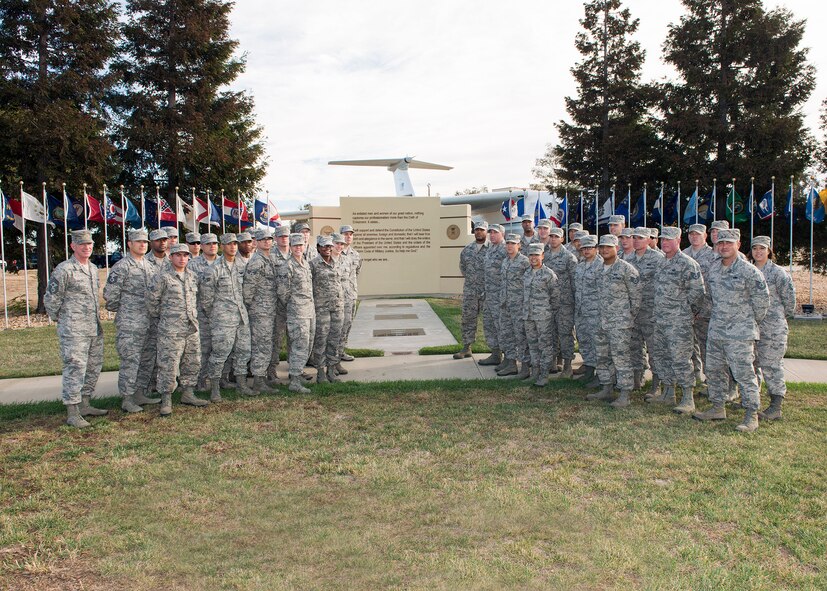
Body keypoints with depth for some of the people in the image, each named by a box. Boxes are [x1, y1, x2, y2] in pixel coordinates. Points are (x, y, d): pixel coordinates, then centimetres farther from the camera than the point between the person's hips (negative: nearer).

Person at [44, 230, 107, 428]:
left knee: (94, 368, 12)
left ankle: (84, 405, 25)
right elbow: (51, 299, -6)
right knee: (75, 368, -7)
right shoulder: (64, 270, -10)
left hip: (95, 329, 8)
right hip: (73, 330, -8)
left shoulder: (93, 269, 14)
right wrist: (59, 319, 3)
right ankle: (72, 413, -1)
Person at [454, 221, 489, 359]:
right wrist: (470, 278, 14)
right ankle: (466, 348, 17)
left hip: (488, 291, -5)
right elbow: (462, 266, 22)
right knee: (468, 318, 8)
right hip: (470, 290, 5)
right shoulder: (467, 249, 11)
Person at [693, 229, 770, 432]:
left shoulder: (749, 271, -12)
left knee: (744, 374, -4)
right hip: (715, 331, 7)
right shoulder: (714, 268, 7)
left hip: (740, 333, -7)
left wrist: (753, 321, 2)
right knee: (714, 371, 14)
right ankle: (718, 408, 27)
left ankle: (751, 416, 5)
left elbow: (762, 299, -7)